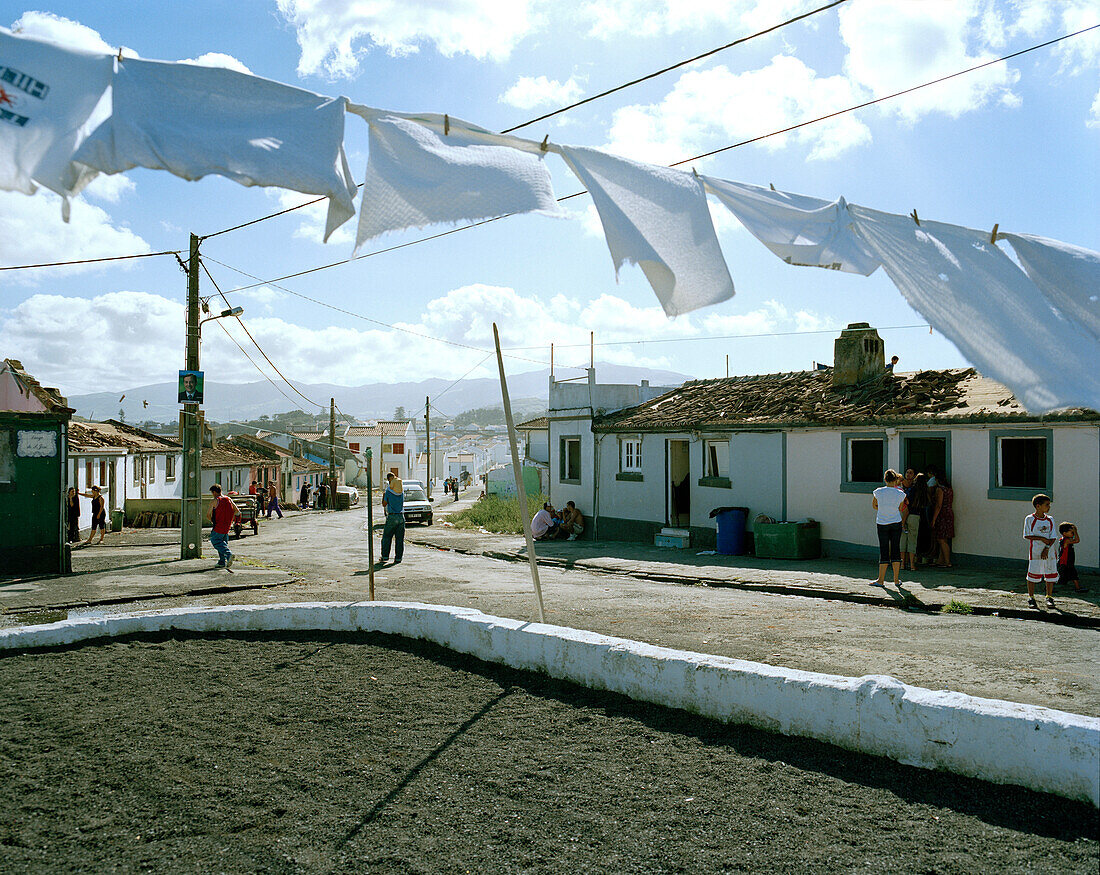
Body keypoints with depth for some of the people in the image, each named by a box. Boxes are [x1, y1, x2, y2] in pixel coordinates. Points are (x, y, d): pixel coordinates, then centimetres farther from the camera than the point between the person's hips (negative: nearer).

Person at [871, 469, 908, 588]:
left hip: (882, 523, -1)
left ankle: (881, 580, 2)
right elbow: (901, 509, 6)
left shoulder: (878, 492, -9)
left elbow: (874, 505, 8)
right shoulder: (900, 493, -8)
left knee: (884, 551, 3)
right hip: (896, 523, 1)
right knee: (896, 549, 7)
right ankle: (896, 580, 9)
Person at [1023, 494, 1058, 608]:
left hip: (1049, 551, 4)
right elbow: (1027, 536, -6)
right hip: (1035, 552, -3)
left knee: (1051, 575, 5)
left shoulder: (1050, 519, 7)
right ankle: (1031, 597, 13)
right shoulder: (1029, 519, -4)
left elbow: (1053, 537, 3)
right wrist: (1042, 539, -12)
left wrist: (1047, 548, -9)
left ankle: (1049, 597, 21)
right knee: (1033, 575, -1)